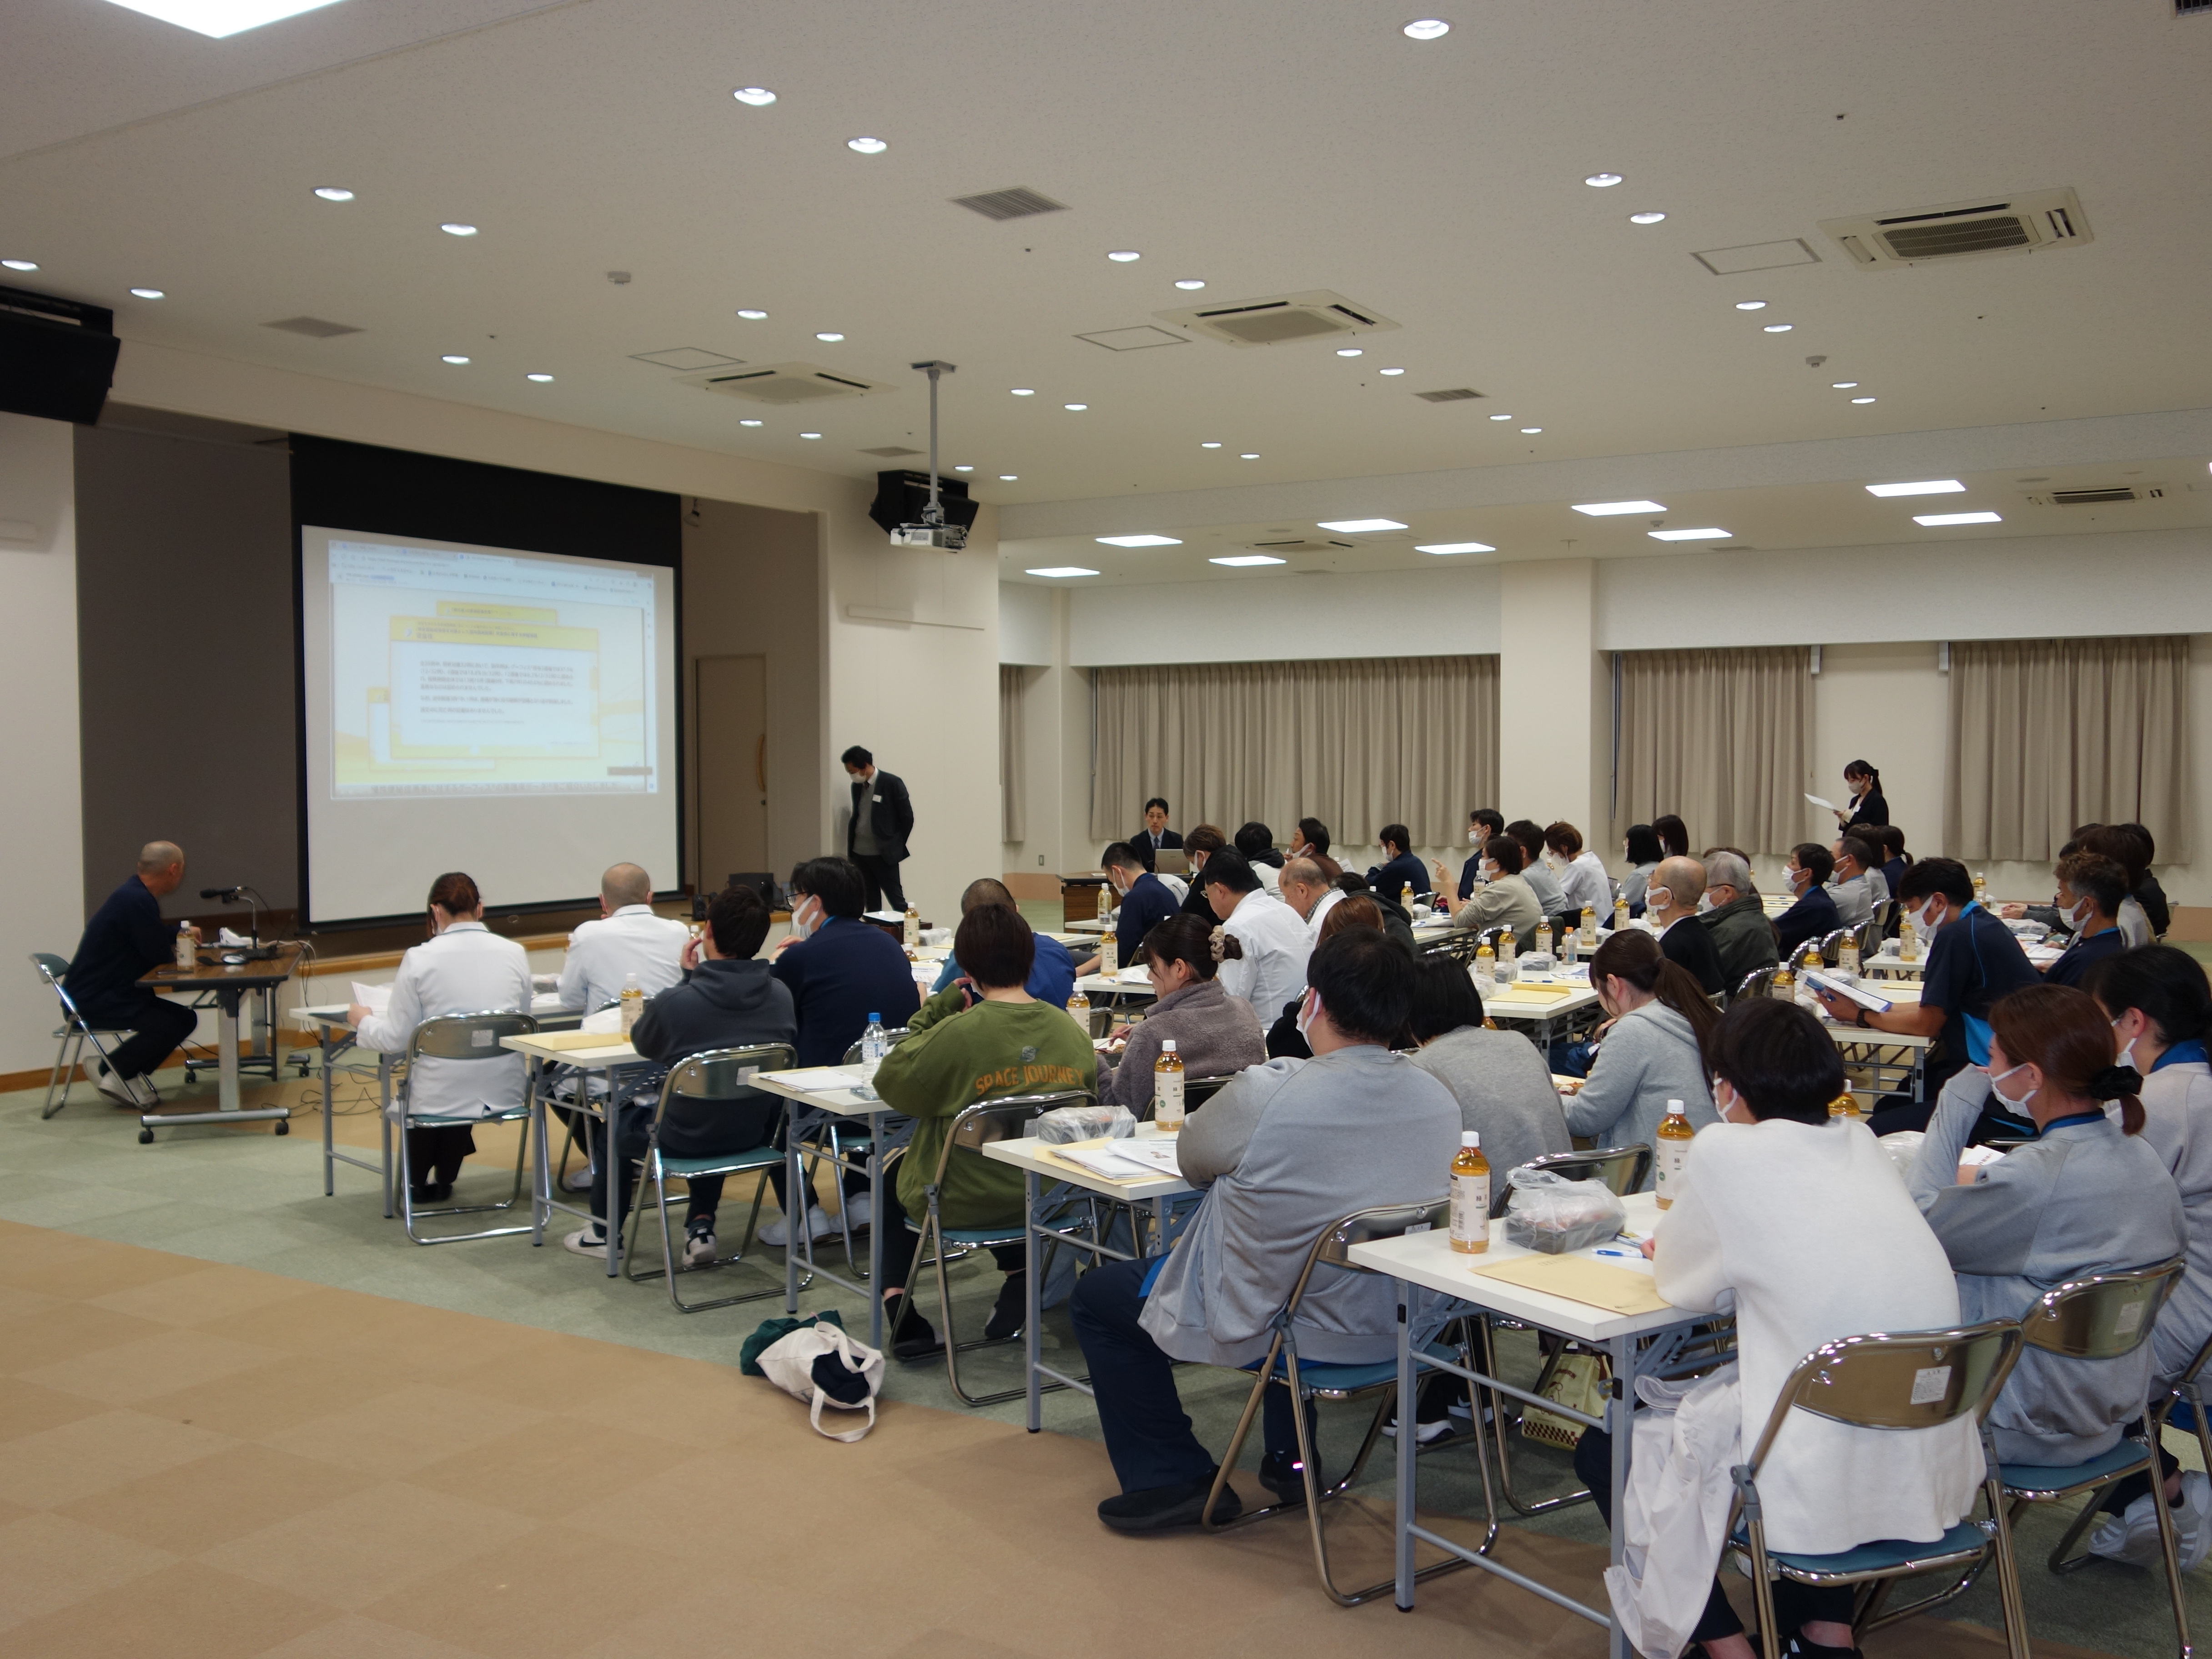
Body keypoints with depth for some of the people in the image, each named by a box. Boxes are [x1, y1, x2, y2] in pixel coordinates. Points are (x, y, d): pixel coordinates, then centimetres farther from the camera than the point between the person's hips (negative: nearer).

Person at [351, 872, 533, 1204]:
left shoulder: (419, 959, -10)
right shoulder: (515, 953, -2)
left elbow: (396, 1039, -5)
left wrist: (363, 1021, 15)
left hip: (441, 1099, -3)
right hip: (504, 1093, 3)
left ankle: (419, 1182, 49)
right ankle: (443, 1179, 50)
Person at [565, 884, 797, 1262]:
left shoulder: (673, 1002, -26)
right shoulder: (781, 994, -14)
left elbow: (641, 1043, -3)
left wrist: (686, 976, 0)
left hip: (684, 1139, -4)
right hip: (754, 1132, 4)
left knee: (614, 1122, 28)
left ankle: (604, 1234, 43)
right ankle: (701, 1227, 32)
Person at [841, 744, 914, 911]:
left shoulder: (893, 784, -10)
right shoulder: (857, 786, 9)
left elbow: (907, 818, -6)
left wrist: (896, 846, -1)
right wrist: (850, 850, 11)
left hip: (883, 855, -6)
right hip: (859, 854, 6)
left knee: (897, 903, -3)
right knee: (869, 904, 8)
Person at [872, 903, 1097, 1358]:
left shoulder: (957, 1033, -22)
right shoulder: (1071, 1030, -8)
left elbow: (889, 1081, -9)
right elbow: (1089, 1089, 10)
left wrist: (935, 1010, -3)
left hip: (964, 1202, -4)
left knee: (892, 1173, 28)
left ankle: (897, 1301, 18)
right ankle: (1019, 1277, 23)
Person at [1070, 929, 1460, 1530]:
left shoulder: (1266, 1095, -27)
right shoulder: (1440, 1098, -10)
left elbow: (1191, 1158, -6)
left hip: (1269, 1332, -6)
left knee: (1096, 1295, 17)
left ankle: (1173, 1479, 20)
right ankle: (1290, 1459, 44)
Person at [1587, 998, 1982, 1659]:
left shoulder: (1728, 1152, -12)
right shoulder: (1863, 1145, 6)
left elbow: (1685, 1285, 3)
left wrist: (1673, 1240, 22)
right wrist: (1689, 1248, 23)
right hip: (1935, 1476, 7)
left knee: (1602, 1451, 15)